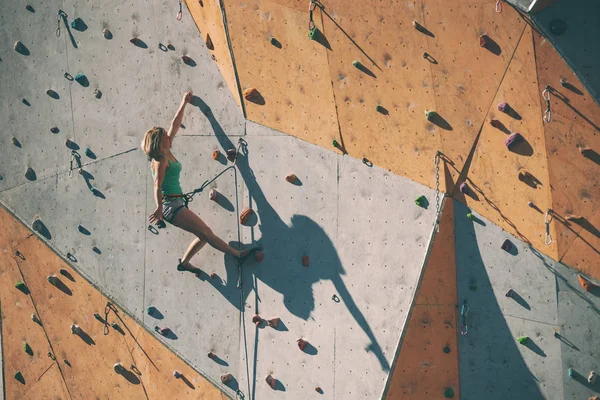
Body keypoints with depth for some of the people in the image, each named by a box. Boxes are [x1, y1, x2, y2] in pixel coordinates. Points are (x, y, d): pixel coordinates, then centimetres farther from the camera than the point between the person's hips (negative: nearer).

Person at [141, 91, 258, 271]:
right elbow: (157, 186, -24)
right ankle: (238, 254, -6)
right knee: (206, 232, -8)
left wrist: (184, 103, 23)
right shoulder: (160, 161, -12)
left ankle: (184, 262, 17)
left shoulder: (166, 153, 11)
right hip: (171, 206, -10)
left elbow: (175, 124, 17)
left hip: (176, 205, 10)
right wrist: (159, 208, -37)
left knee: (204, 235, 8)